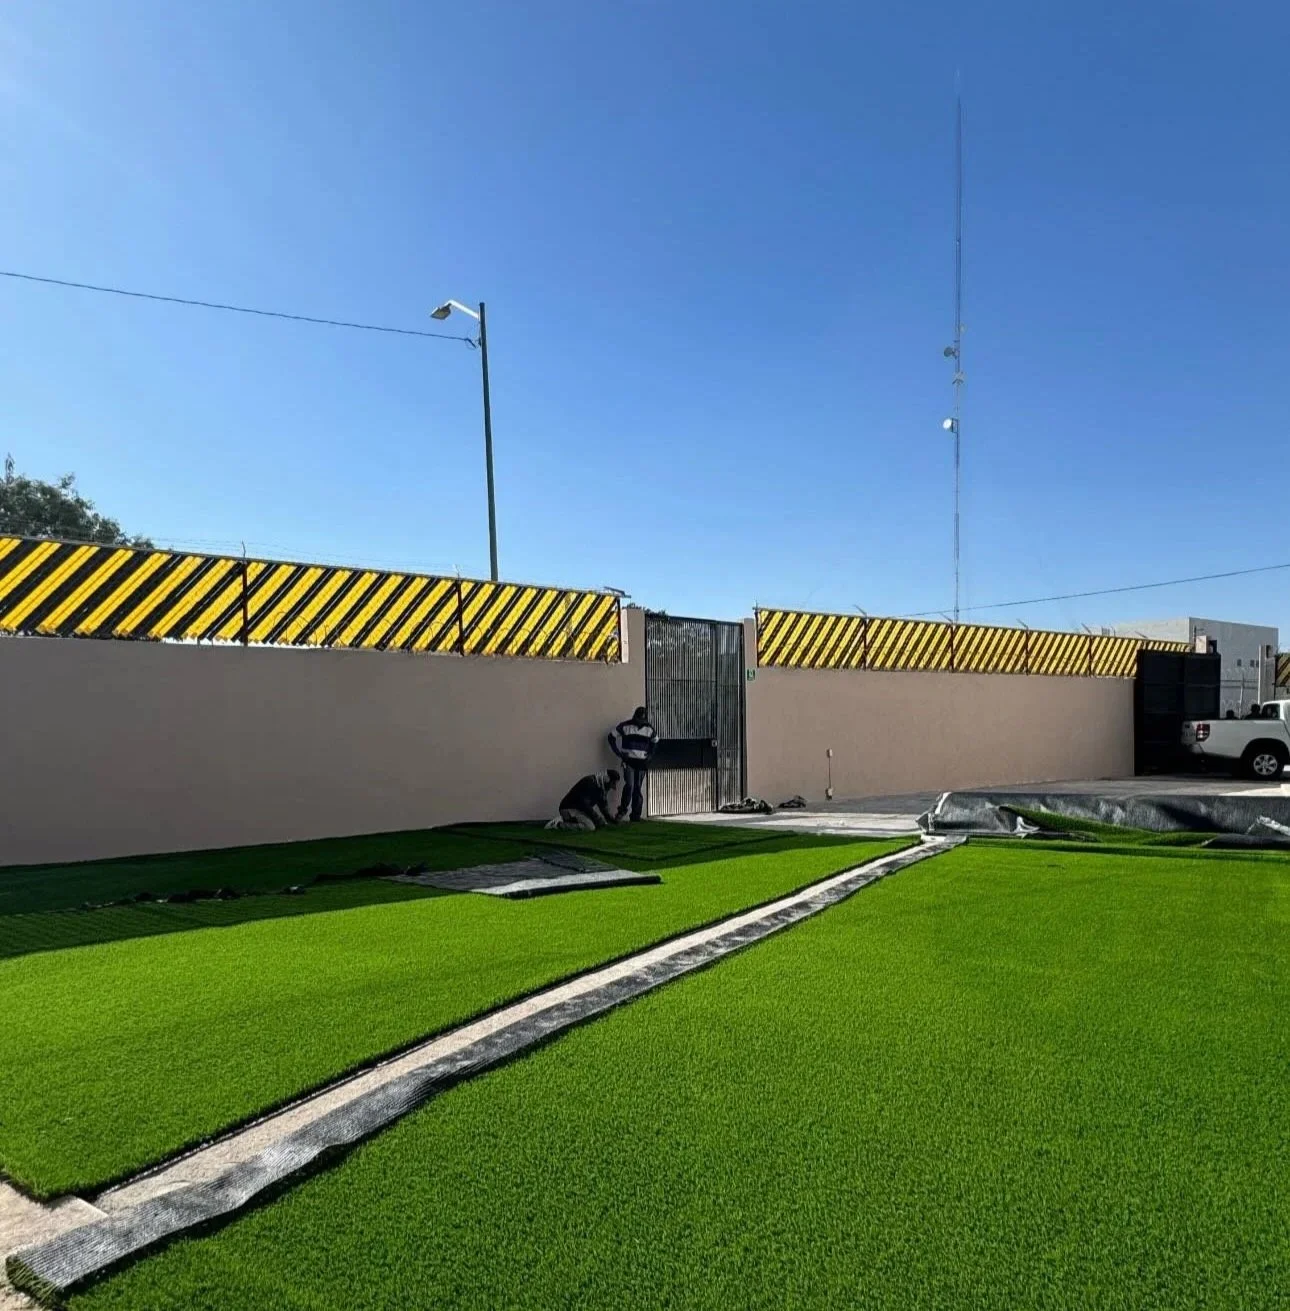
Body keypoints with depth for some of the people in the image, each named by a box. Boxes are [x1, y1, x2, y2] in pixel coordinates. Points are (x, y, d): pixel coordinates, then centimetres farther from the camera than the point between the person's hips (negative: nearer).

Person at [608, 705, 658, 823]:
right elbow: (612, 737, 2)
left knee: (638, 789, 4)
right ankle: (622, 810, -1)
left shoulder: (649, 728, 4)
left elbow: (655, 742, 21)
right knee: (629, 785, -18)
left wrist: (650, 755, 7)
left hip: (642, 762, 3)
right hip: (629, 761, -3)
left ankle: (636, 816, 10)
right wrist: (619, 753, -2)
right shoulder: (625, 726, -6)